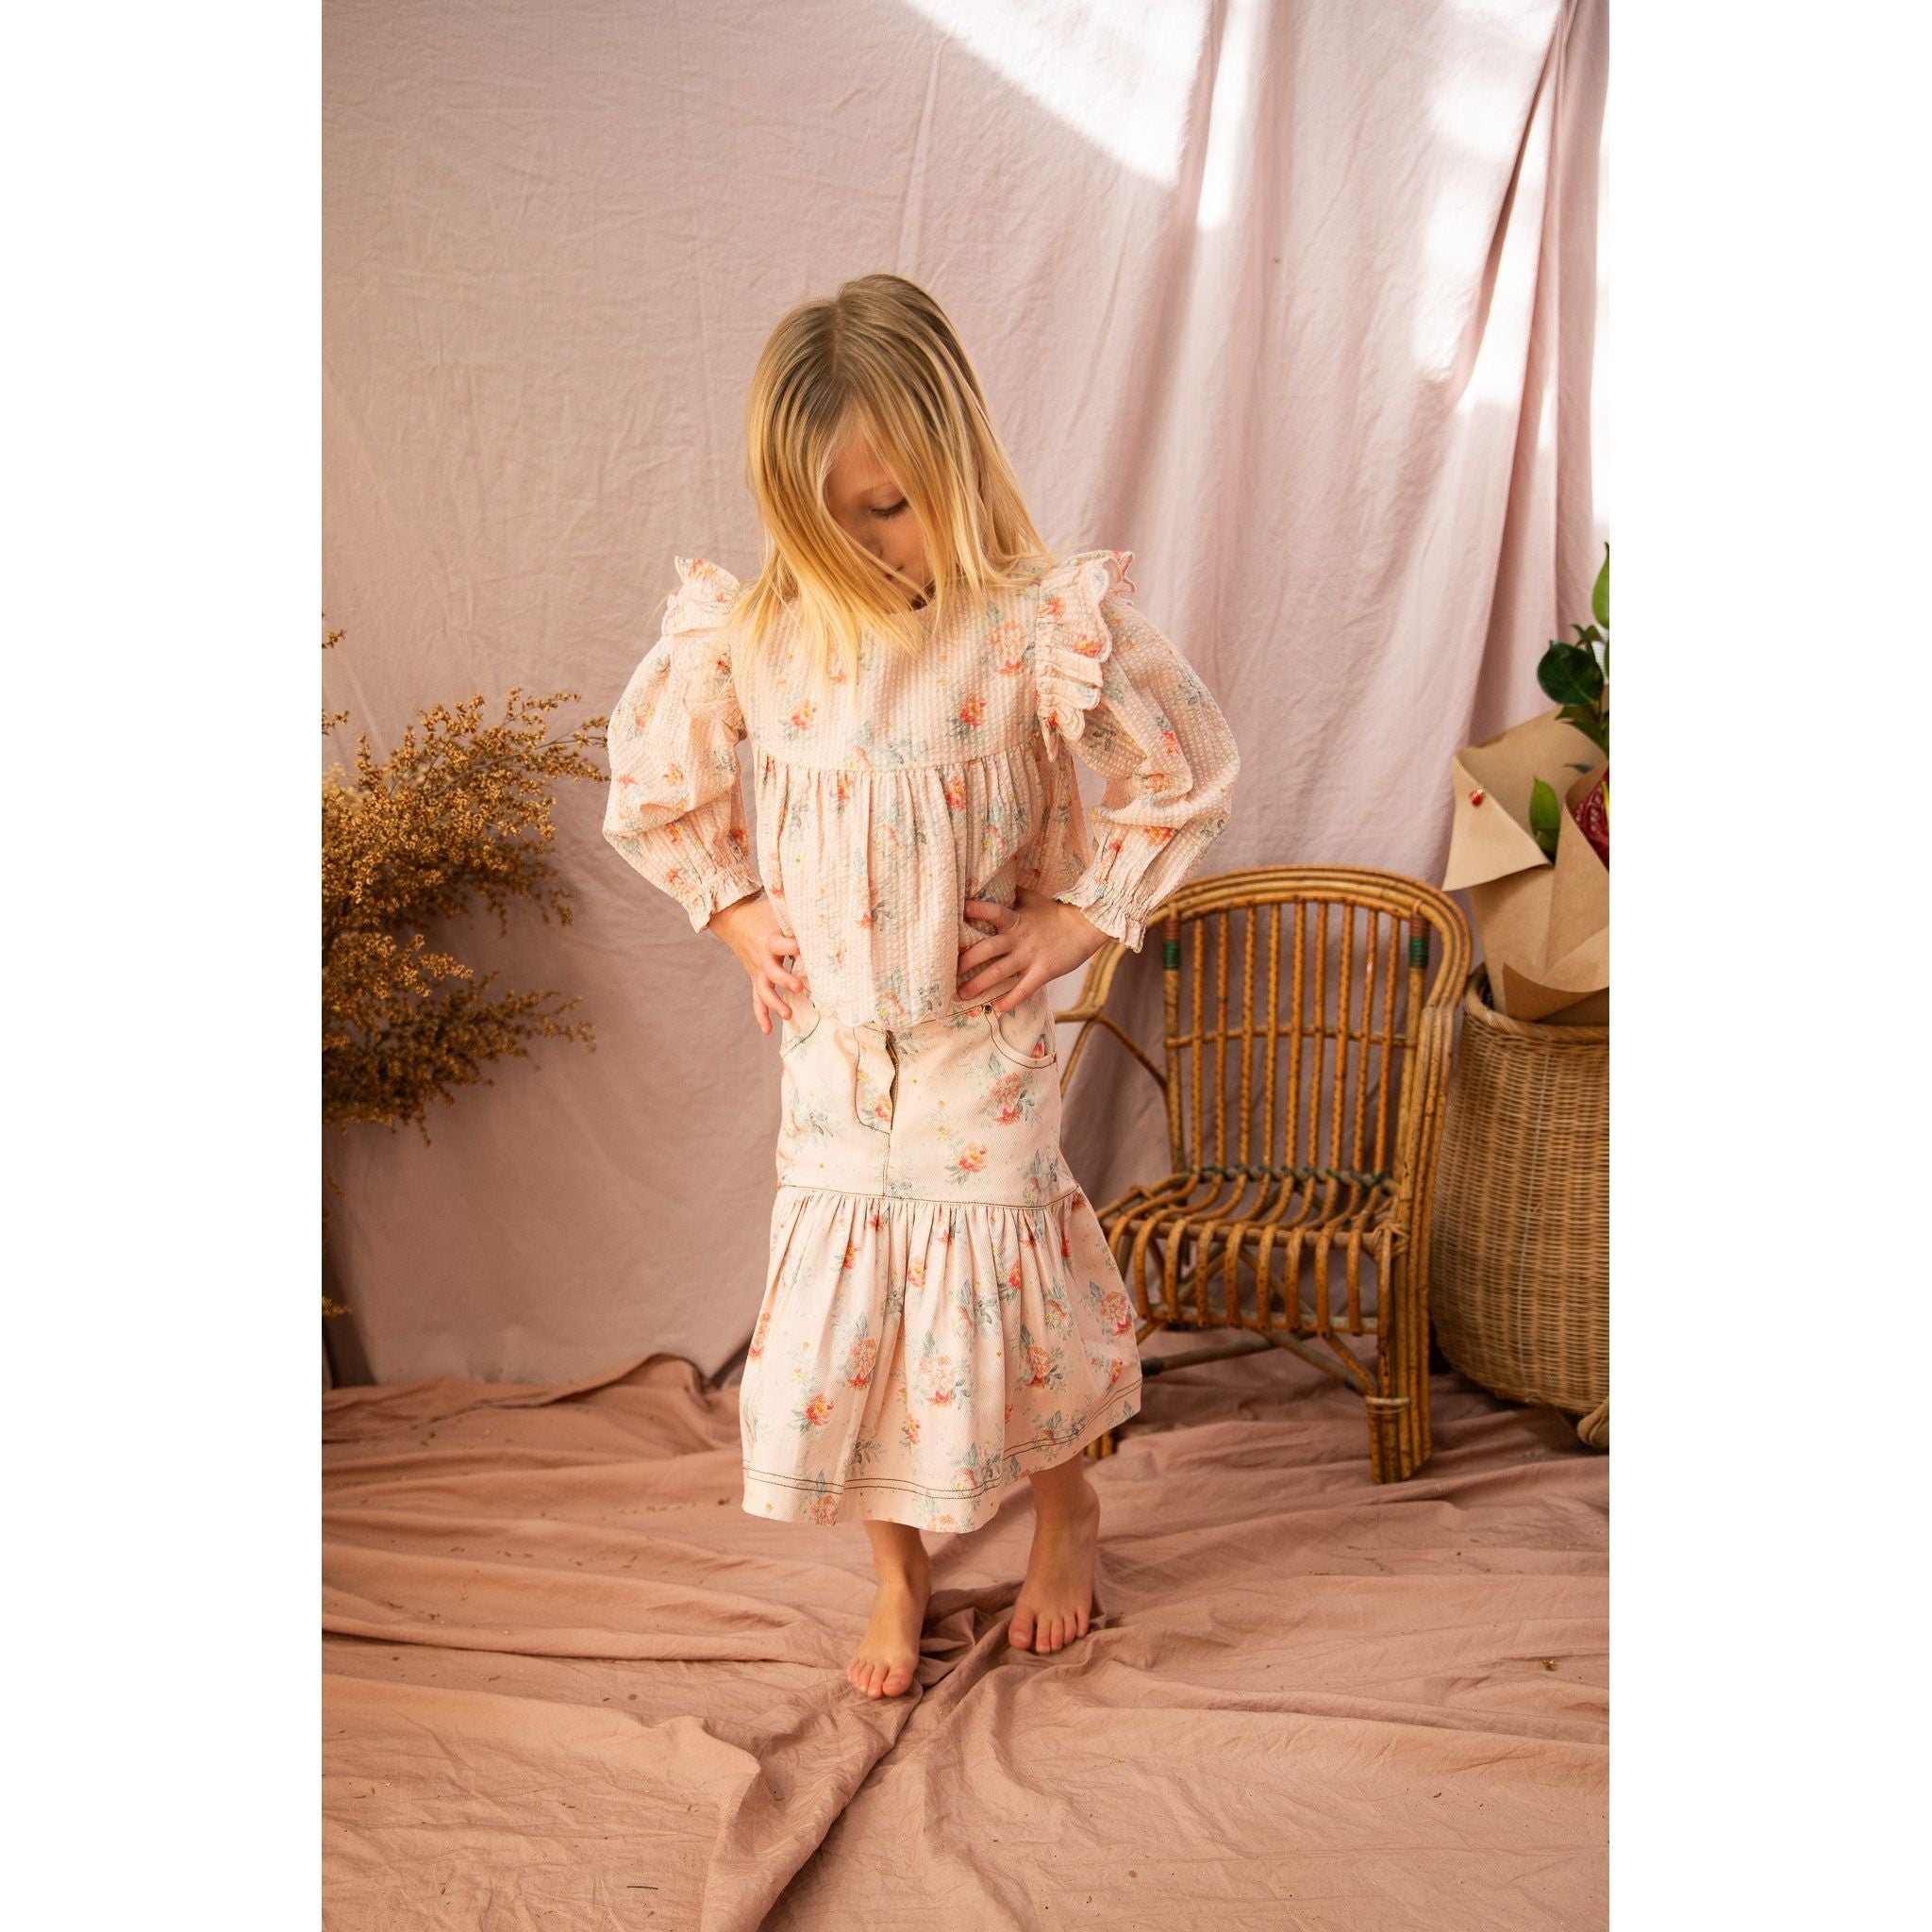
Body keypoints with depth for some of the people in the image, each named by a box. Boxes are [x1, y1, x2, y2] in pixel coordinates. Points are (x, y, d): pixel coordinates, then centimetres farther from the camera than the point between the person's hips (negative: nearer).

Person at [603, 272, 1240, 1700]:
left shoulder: (1039, 629, -17)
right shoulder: (749, 634, -7)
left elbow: (1188, 774, -7)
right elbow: (652, 784, 11)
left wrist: (1076, 920, -8)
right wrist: (738, 913, 3)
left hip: (980, 1039, -3)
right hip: (830, 1041, 3)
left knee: (1002, 1283, 9)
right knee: (844, 1306, 10)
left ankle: (1066, 1506, 39)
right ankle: (896, 1569, 33)